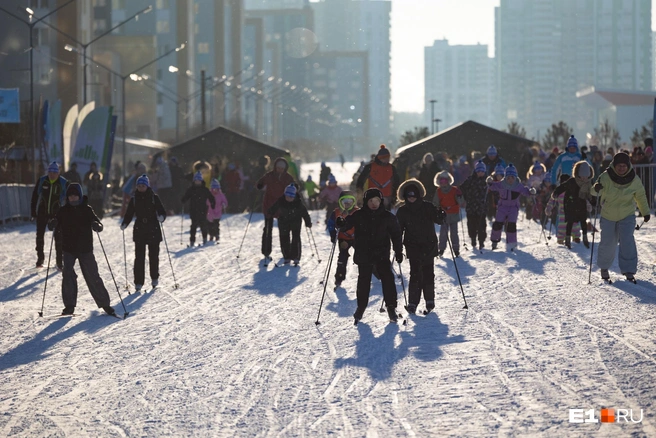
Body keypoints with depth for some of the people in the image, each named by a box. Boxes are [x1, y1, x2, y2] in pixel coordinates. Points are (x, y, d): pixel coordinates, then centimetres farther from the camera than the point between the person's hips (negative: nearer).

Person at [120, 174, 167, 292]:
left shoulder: (154, 198, 0)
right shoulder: (134, 199, 7)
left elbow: (162, 212, -2)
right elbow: (129, 214, 9)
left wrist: (161, 217, -24)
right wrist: (124, 224, -8)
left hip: (153, 230, -1)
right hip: (139, 231, 1)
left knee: (153, 255, 5)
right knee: (139, 257, -5)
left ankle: (155, 278, 26)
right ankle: (138, 282, -5)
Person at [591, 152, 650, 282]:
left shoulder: (635, 180, -10)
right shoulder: (606, 177, -16)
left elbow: (641, 197, 6)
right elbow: (594, 192, -16)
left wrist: (645, 212, 14)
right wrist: (596, 189, -39)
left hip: (627, 216, 0)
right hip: (608, 216, 0)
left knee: (627, 241, -15)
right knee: (607, 243, 0)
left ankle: (629, 270, -8)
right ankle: (604, 267, 25)